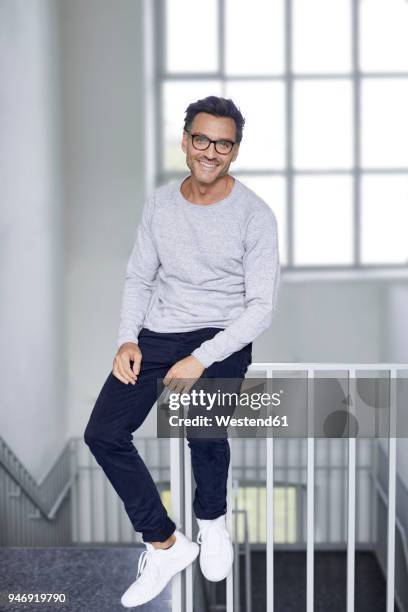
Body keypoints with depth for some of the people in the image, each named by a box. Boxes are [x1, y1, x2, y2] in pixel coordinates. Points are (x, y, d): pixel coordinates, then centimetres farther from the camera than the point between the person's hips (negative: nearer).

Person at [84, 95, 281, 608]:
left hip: (223, 337, -4)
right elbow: (138, 278, 11)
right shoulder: (160, 204, 4)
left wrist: (201, 359, -20)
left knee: (201, 423, -29)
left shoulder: (255, 215, -10)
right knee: (102, 433, -12)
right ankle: (165, 545, 3)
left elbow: (261, 308, -12)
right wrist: (127, 339, -5)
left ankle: (212, 519, 4)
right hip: (157, 333, 4)